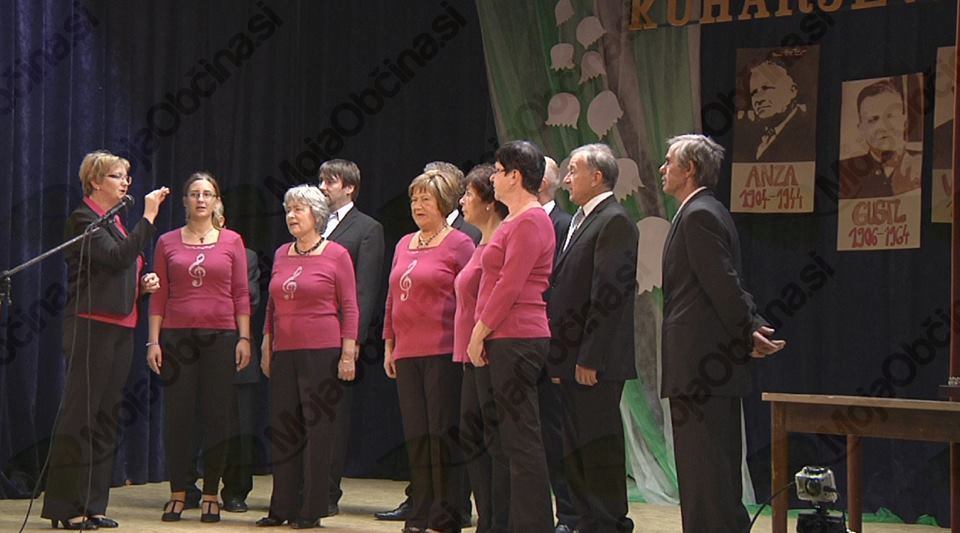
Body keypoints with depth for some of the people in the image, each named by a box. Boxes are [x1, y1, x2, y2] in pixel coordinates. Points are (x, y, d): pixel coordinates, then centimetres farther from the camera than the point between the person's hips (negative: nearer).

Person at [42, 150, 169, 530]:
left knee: (106, 416, 8)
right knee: (80, 414, -7)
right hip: (91, 325, -9)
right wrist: (148, 216, -18)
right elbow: (117, 257, -20)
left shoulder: (116, 223, 20)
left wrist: (143, 284, 9)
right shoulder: (83, 219, -7)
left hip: (120, 327, 9)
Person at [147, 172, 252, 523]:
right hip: (177, 336, 1)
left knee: (217, 416, 0)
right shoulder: (168, 242, 7)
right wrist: (153, 340, 0)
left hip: (220, 336, 0)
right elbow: (158, 296, 6)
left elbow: (241, 294, 4)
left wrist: (244, 338, -2)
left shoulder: (232, 241, 5)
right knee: (177, 417, 1)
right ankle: (178, 494, 10)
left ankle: (211, 495, 9)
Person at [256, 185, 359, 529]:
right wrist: (266, 346, 14)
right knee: (283, 429, 6)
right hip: (284, 352, 5)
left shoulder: (336, 255, -2)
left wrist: (348, 353, -9)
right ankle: (282, 507, 13)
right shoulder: (281, 255, 13)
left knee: (318, 429, -2)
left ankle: (312, 510, 3)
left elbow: (350, 308, -3)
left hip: (322, 352, -5)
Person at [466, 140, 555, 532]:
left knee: (522, 440, -8)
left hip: (517, 339, -10)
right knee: (515, 438, 11)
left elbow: (510, 285, -17)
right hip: (506, 339, 10)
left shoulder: (530, 221, -12)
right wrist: (482, 335, 16)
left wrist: (480, 332, -12)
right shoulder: (516, 221, 20)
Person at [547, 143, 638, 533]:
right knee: (577, 446, 12)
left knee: (599, 443, -5)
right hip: (573, 357, 10)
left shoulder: (615, 222, -11)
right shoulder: (580, 221, 19)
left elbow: (608, 294, -18)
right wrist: (559, 356, 15)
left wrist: (589, 358, -21)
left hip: (595, 361, -10)